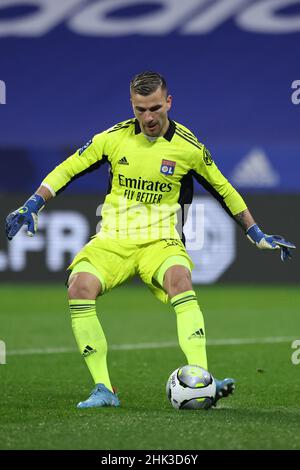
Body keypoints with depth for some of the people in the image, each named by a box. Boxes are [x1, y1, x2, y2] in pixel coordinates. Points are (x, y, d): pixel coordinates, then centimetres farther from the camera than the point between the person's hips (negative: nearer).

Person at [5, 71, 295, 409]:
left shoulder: (188, 147, -1)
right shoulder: (114, 137, 1)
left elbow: (223, 190, 13)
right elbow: (67, 169, 11)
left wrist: (257, 235, 16)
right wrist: (33, 205, 0)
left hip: (161, 240, -1)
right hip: (113, 239, 2)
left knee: (180, 279, -35)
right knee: (80, 287, -27)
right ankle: (103, 390, -20)